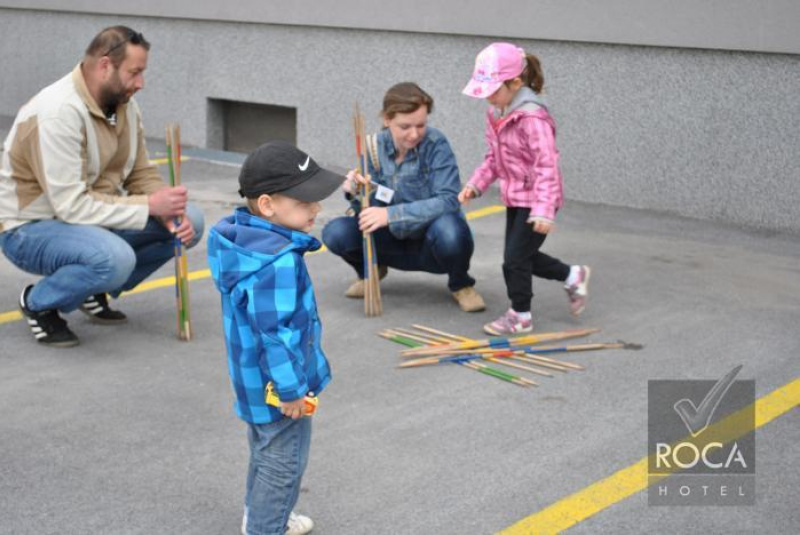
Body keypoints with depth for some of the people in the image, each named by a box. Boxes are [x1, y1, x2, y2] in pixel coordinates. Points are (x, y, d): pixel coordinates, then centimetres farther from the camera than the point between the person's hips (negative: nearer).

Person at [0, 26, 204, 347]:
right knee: (115, 257, -37)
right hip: (31, 228, -8)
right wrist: (150, 206, -27)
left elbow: (141, 174, 5)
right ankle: (40, 303, -6)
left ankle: (95, 290, 9)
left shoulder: (123, 103, -1)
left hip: (93, 218, 8)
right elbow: (72, 206, -30)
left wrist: (169, 212, -16)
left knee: (190, 221, -5)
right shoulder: (57, 113, -27)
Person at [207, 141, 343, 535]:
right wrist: (291, 388, -21)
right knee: (283, 464, 7)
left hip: (254, 379, 10)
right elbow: (275, 331, -30)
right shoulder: (279, 261, -31)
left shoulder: (238, 238, 1)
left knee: (265, 452, 28)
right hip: (276, 385, -10)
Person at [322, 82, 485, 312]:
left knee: (447, 228, -38)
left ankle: (460, 284, -4)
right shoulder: (376, 147, -6)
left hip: (435, 244, -3)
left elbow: (448, 201, -27)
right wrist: (356, 193, -27)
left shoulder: (436, 144, -18)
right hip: (398, 244, 3)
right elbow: (373, 208, -5)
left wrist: (391, 215, -35)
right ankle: (372, 269, 15)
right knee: (336, 232, -19)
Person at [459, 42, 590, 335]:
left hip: (535, 199, -9)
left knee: (515, 258, -3)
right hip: (515, 197, 9)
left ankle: (520, 316, 15)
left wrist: (543, 210, -32)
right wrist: (475, 184, 4)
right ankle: (573, 276, 36)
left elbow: (547, 166, -27)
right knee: (522, 255, 17)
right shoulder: (496, 114, 4)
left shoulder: (533, 118, -24)